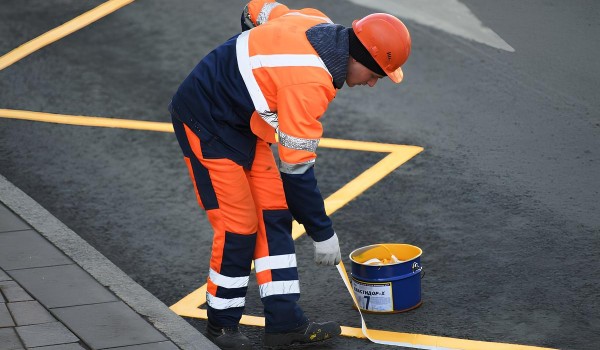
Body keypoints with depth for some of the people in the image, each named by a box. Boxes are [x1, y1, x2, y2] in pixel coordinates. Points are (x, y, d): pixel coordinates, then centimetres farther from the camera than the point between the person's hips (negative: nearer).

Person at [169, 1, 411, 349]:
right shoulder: (310, 82, -31)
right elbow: (296, 168, -25)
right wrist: (323, 233, -15)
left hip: (242, 120, 10)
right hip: (204, 121, -10)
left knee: (275, 213, 5)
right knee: (239, 225, -8)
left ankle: (284, 320, 8)